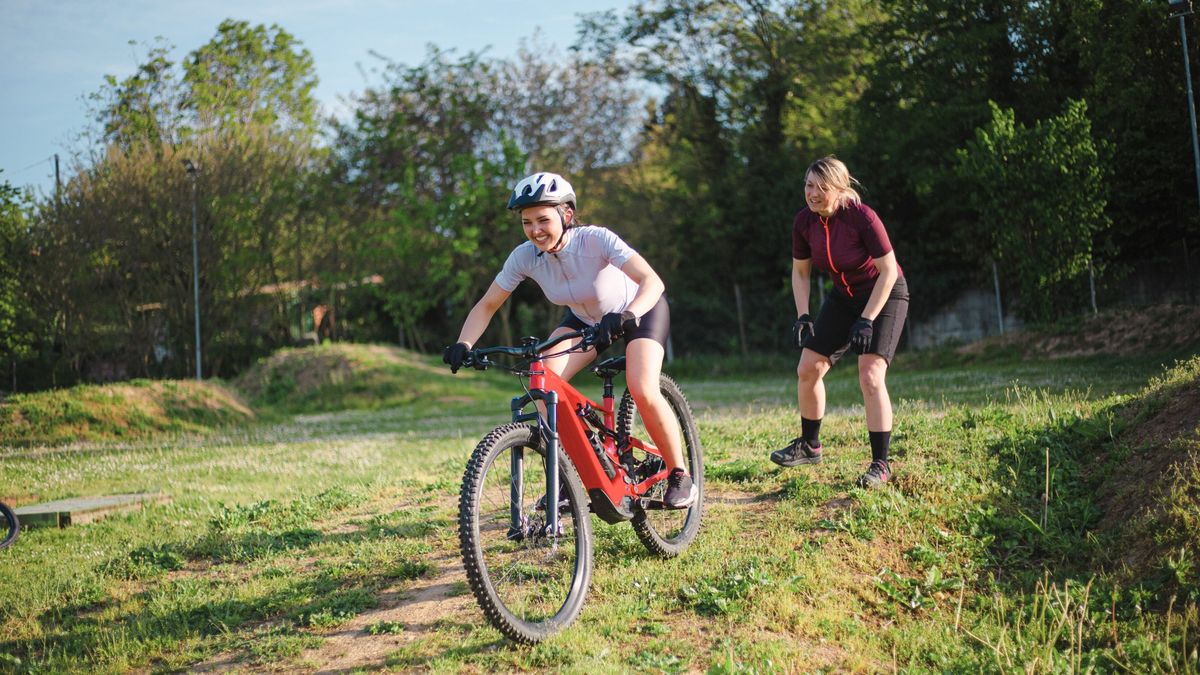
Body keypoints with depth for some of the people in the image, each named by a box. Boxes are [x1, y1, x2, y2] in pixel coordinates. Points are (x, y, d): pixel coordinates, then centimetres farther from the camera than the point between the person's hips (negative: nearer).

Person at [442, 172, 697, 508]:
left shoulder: (596, 240, -34)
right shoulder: (525, 256, -21)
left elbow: (652, 281, -43)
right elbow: (487, 305, -13)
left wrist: (625, 316, -61)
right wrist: (462, 345, -30)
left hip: (640, 310, -4)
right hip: (586, 319, 5)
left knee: (642, 391, -27)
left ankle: (679, 476, -4)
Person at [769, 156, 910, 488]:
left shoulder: (862, 217, -28)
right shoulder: (804, 221, -11)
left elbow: (888, 271, -22)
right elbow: (800, 271, 4)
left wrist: (866, 320, -25)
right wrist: (803, 316, -7)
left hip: (884, 295, -6)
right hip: (844, 297, 6)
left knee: (870, 377, -19)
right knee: (807, 370, 4)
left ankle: (881, 465, -10)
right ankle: (809, 446, 24)